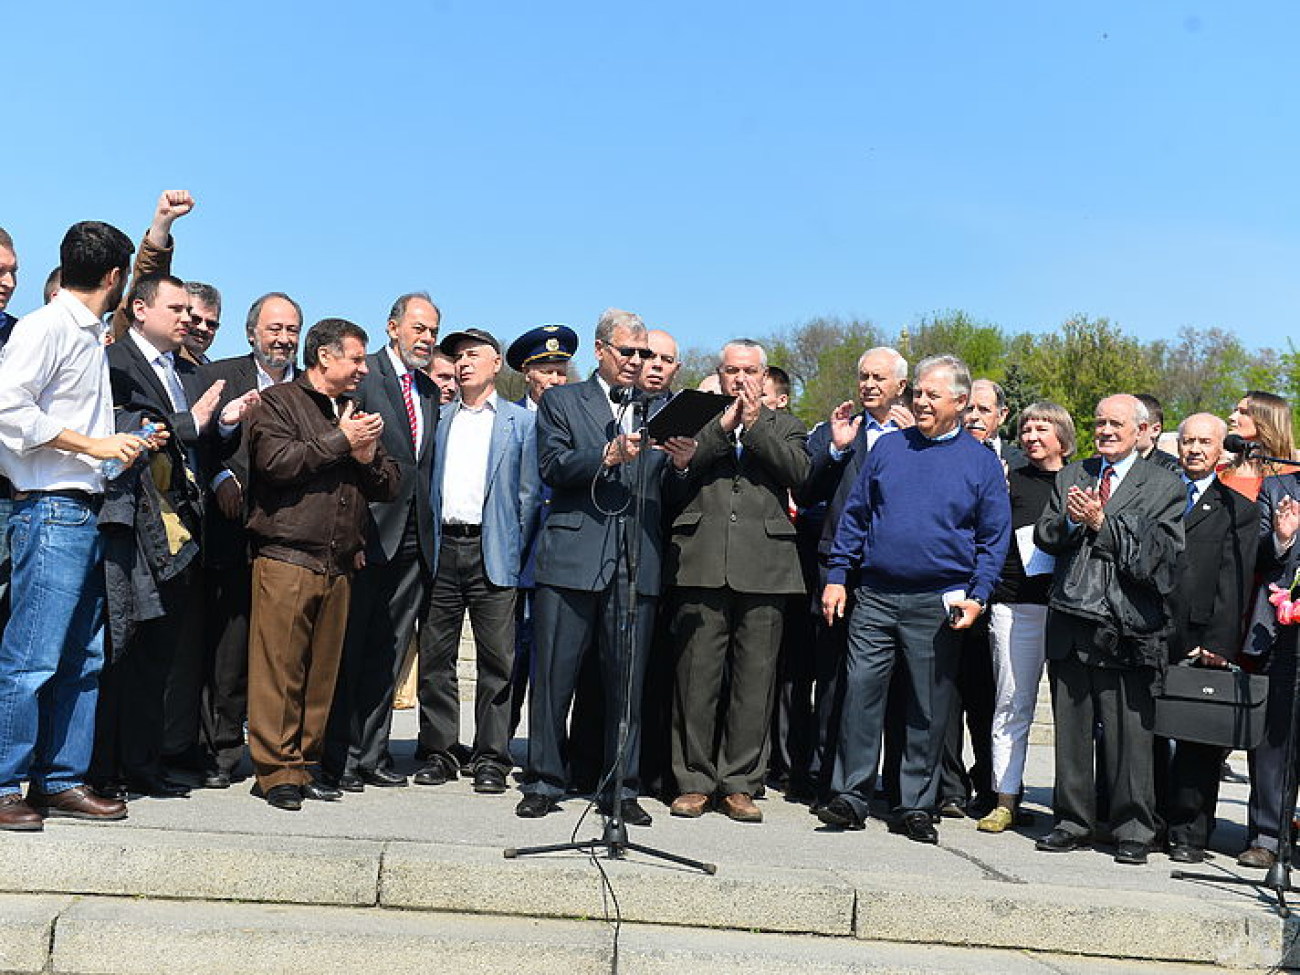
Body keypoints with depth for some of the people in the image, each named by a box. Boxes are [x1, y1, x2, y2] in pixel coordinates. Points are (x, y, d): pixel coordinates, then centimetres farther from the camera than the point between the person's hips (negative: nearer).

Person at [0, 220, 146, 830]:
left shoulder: (93, 339, 20)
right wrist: (93, 444, -17)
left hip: (87, 513, 9)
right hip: (51, 511, -9)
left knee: (83, 659, 9)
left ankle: (60, 780, 16)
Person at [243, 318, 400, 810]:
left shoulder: (357, 413, 22)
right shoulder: (278, 401, 4)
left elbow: (390, 485, 19)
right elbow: (275, 460, -15)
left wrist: (368, 458, -2)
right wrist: (340, 441, -6)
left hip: (339, 565, 6)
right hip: (286, 560, -6)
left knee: (322, 670, 7)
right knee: (279, 667, -6)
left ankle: (303, 764, 16)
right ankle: (275, 770, 1)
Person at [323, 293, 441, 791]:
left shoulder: (429, 390, 18)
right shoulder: (363, 375, -5)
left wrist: (428, 526, 10)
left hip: (413, 539, 7)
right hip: (369, 530, -7)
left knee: (389, 648, 10)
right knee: (349, 645, 1)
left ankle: (372, 752, 19)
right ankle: (339, 755, 10)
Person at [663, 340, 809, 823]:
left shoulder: (783, 426, 19)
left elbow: (798, 470, 0)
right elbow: (675, 470, -1)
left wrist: (755, 425, -3)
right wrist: (722, 426, -4)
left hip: (763, 569, 1)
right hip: (701, 565, -1)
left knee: (755, 679, 2)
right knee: (696, 676, 0)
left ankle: (739, 783, 12)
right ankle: (694, 781, 11)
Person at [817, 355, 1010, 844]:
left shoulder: (981, 461, 3)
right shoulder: (888, 447, 9)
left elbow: (995, 538, 3)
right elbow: (854, 515, 10)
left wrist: (977, 596, -8)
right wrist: (837, 576, 3)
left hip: (937, 603, -1)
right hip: (874, 597, 2)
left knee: (929, 708, 5)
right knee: (860, 693, -2)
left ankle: (916, 807, 16)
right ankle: (851, 797, 7)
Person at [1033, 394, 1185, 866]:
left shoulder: (1164, 486, 3)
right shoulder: (1070, 476, 16)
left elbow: (1159, 551, -8)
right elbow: (1044, 537, 10)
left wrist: (1102, 522, -14)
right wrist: (1071, 519, -10)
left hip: (1127, 626, -4)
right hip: (1071, 620, 4)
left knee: (1129, 733, 0)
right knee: (1071, 728, 10)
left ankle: (1133, 831, 13)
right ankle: (1073, 822, 21)